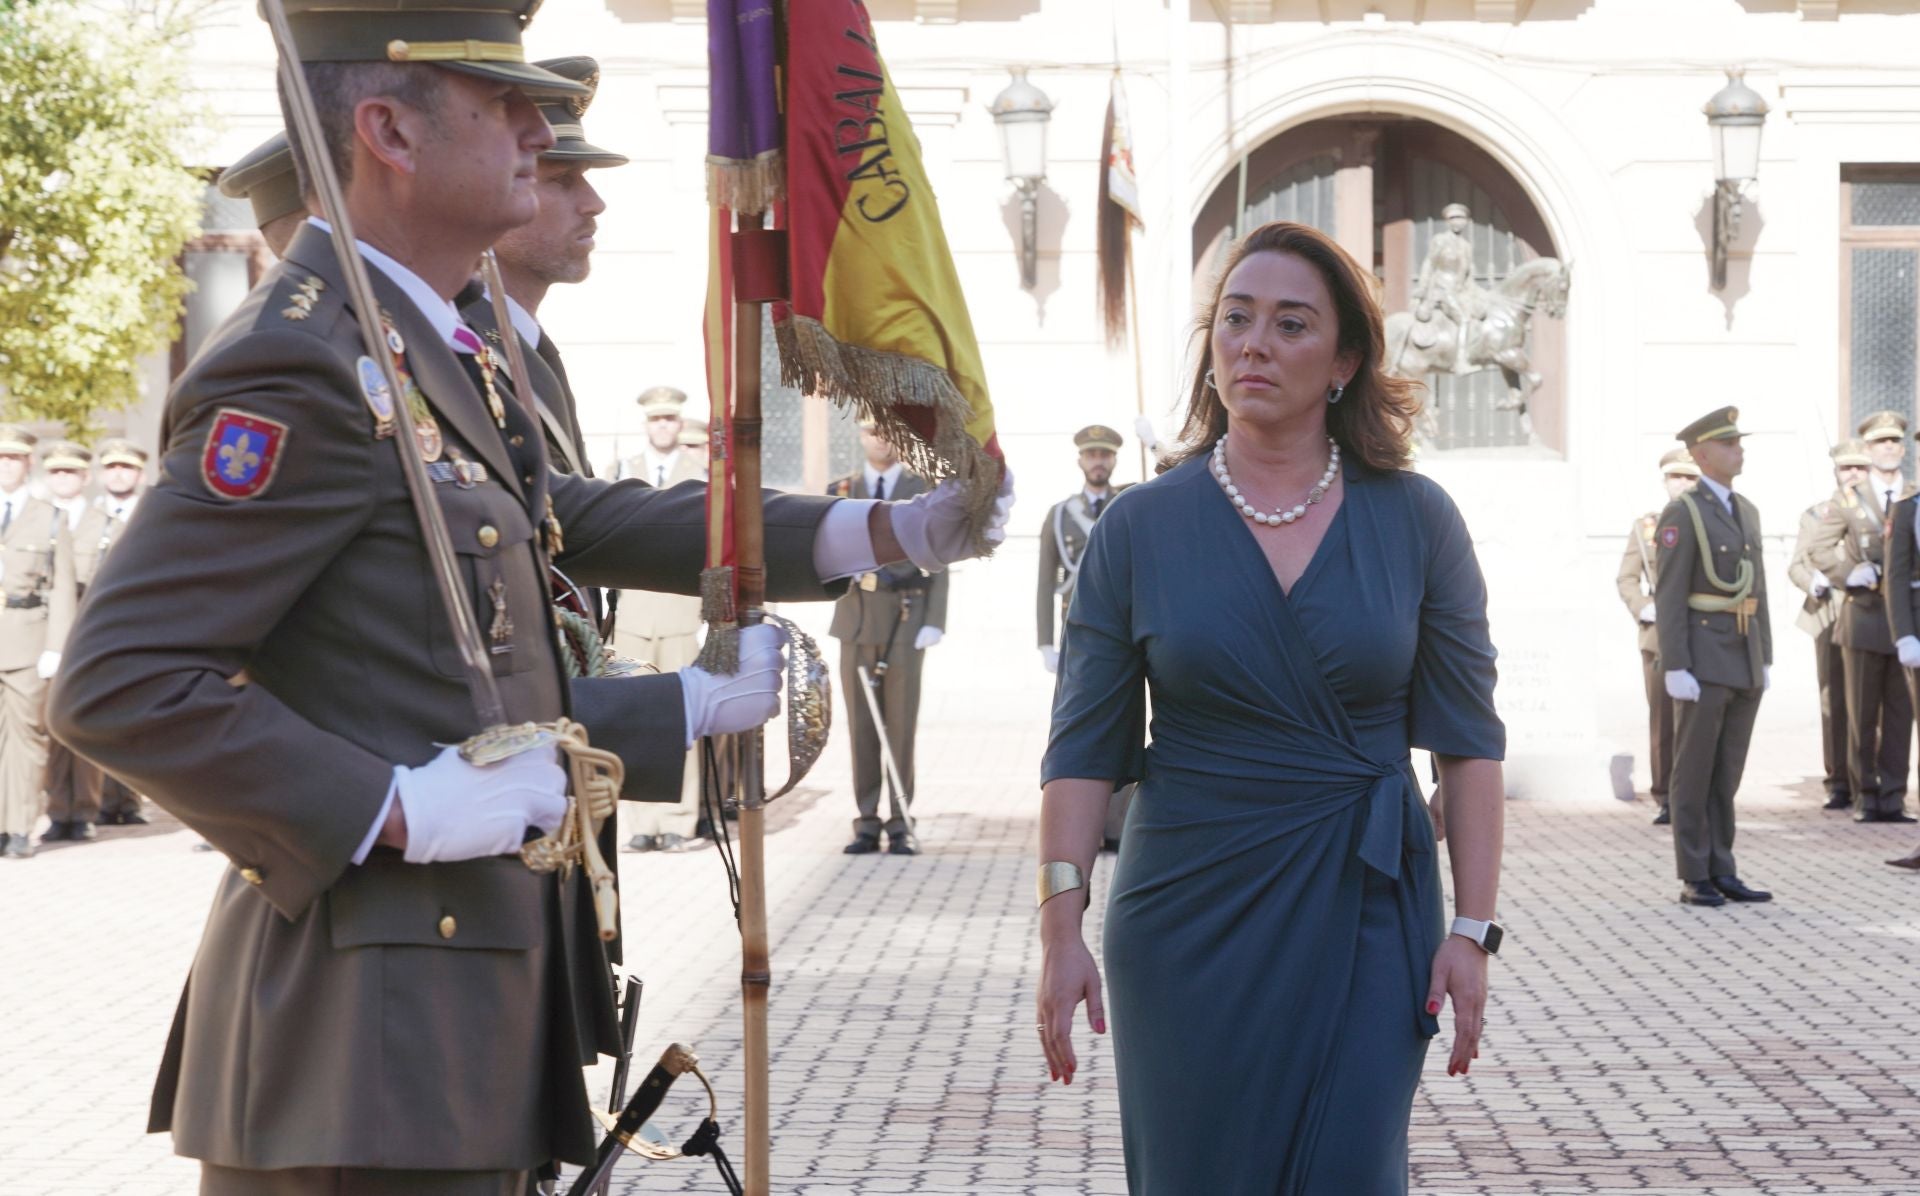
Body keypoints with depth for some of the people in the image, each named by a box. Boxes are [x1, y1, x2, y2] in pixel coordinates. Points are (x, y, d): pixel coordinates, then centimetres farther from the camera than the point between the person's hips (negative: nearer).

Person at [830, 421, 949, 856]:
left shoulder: (924, 490, 6)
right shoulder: (840, 491, 12)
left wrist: (934, 621, -6)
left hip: (906, 624, -2)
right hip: (856, 623, 2)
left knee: (902, 726, -2)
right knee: (861, 727, 2)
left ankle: (901, 825, 3)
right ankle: (866, 824, 6)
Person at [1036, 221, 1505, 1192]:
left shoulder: (1415, 521, 1)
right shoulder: (1139, 527, 1)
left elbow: (1467, 741, 1)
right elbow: (1083, 748, 0)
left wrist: (1472, 929, -5)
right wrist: (1061, 926, -8)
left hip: (1364, 925, 0)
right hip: (1190, 920, 0)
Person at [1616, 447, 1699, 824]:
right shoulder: (1645, 525, 13)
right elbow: (1626, 578, 10)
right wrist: (1643, 609, -6)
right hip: (1659, 636, 1)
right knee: (1662, 722, 0)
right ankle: (1665, 800, 5)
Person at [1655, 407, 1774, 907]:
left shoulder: (1747, 511, 15)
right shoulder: (1682, 513, -9)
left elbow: (1756, 588, 18)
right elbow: (1668, 595, -13)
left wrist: (1766, 659, 13)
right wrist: (1675, 669, -18)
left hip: (1745, 663, 7)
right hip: (1702, 661, -7)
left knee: (1727, 772, 9)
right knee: (1694, 773, -2)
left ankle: (1722, 873, 12)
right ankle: (1694, 879, 2)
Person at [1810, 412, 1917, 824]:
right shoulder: (1847, 499, 4)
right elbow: (1821, 548, 0)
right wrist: (1850, 574, -12)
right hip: (1864, 616, -1)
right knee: (1862, 715, 3)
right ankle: (1865, 798, 9)